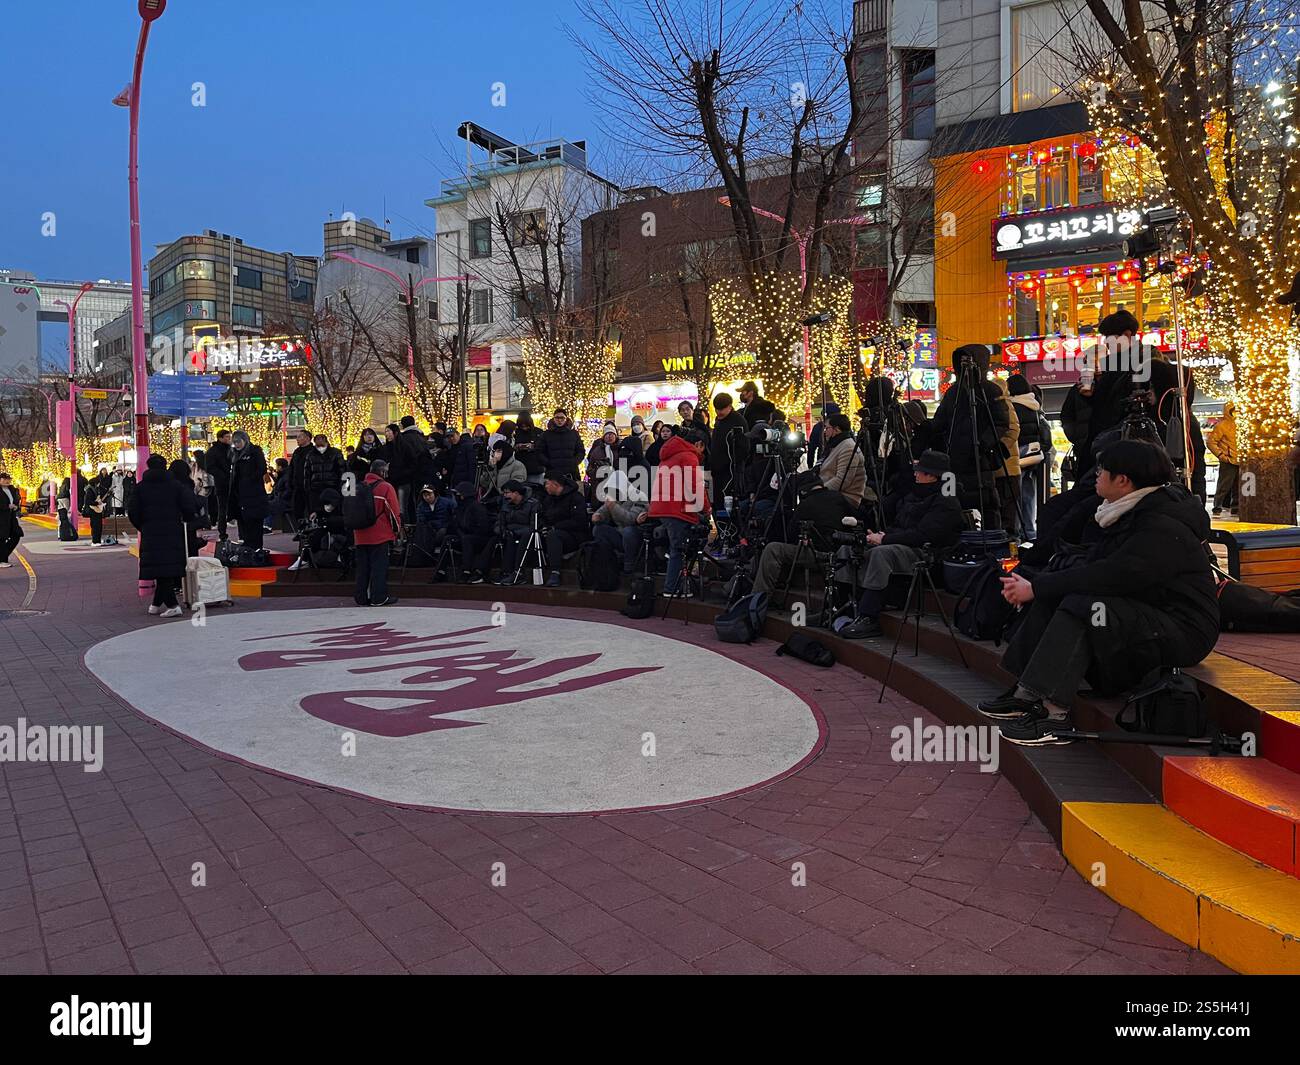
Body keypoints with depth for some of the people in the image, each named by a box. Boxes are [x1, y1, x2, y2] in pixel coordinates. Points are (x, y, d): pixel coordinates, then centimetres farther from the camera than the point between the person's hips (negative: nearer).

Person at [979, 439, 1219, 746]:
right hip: (1142, 613, 10)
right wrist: (1036, 584, -12)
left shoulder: (1164, 527, -21)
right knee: (1053, 595, -5)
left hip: (1182, 631, -9)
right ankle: (1026, 694, -11)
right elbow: (1094, 568, 4)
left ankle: (1055, 713, -30)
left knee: (1081, 605, -29)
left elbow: (1112, 576, -28)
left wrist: (1036, 588, -24)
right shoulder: (1129, 513, 9)